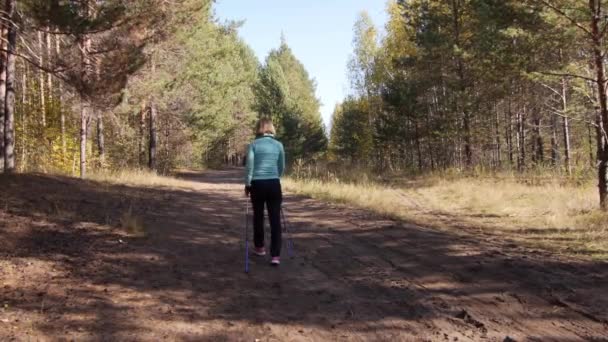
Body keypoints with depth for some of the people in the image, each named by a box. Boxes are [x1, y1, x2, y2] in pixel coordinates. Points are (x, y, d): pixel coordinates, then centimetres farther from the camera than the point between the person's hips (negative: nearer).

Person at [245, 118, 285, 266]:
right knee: (275, 219, -1)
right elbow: (282, 167, 11)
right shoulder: (278, 145, 5)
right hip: (274, 184, 1)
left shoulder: (254, 144, -1)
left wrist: (247, 184, 5)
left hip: (257, 184, -1)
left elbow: (249, 166, -5)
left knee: (258, 217, 16)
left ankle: (260, 248, 30)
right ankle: (275, 255, -8)